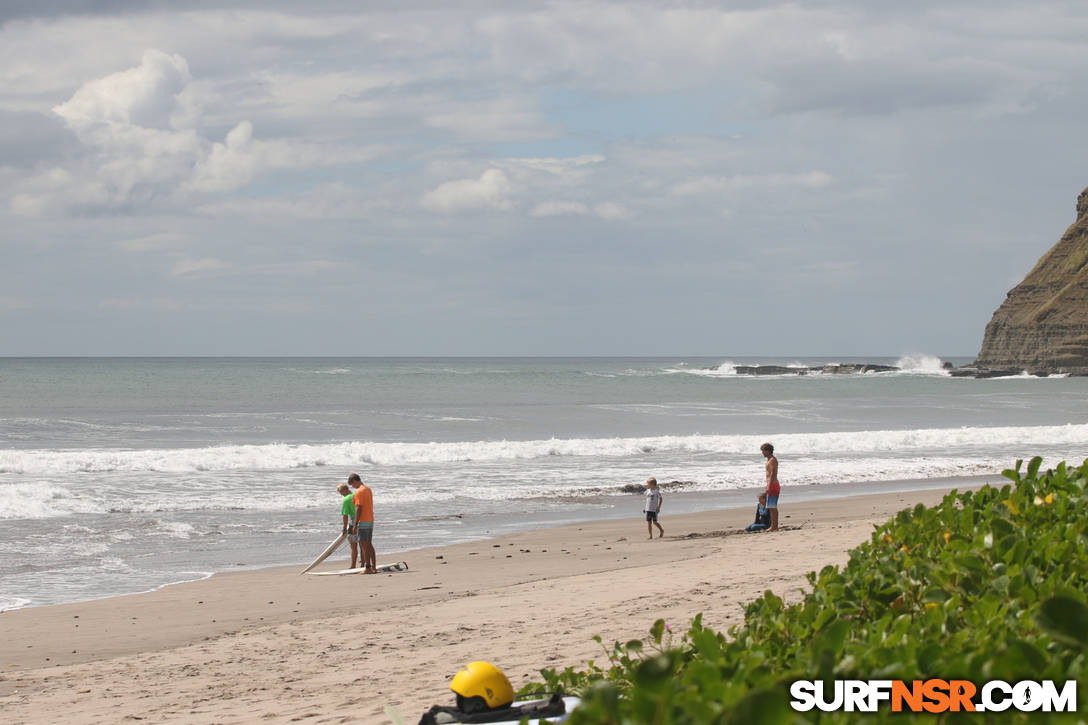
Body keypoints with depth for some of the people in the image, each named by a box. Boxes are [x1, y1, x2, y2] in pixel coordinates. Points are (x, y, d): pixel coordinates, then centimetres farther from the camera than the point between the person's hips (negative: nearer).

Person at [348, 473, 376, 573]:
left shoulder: (359, 491, -15)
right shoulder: (368, 489, 14)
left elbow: (359, 509, -19)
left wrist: (355, 524, -18)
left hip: (363, 522, -9)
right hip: (371, 520, 9)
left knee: (364, 545, -6)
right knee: (369, 545, 13)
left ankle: (368, 568, -7)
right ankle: (374, 567, 14)